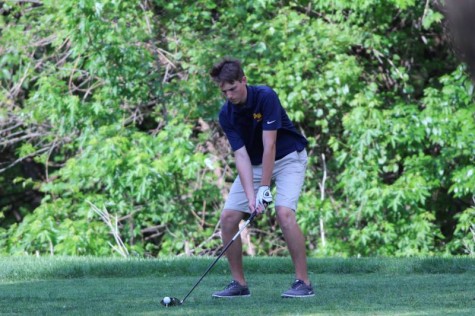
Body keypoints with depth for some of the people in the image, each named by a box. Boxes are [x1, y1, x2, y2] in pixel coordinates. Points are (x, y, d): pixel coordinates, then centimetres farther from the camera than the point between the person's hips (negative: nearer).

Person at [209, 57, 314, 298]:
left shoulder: (266, 97, -26)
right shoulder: (226, 115, -13)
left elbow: (269, 146, -27)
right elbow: (241, 155, -19)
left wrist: (265, 188, -29)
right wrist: (250, 196, -30)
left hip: (288, 158, -5)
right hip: (253, 164, 5)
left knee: (284, 213, -26)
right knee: (228, 217, -6)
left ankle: (303, 282, -19)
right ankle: (239, 283, 5)